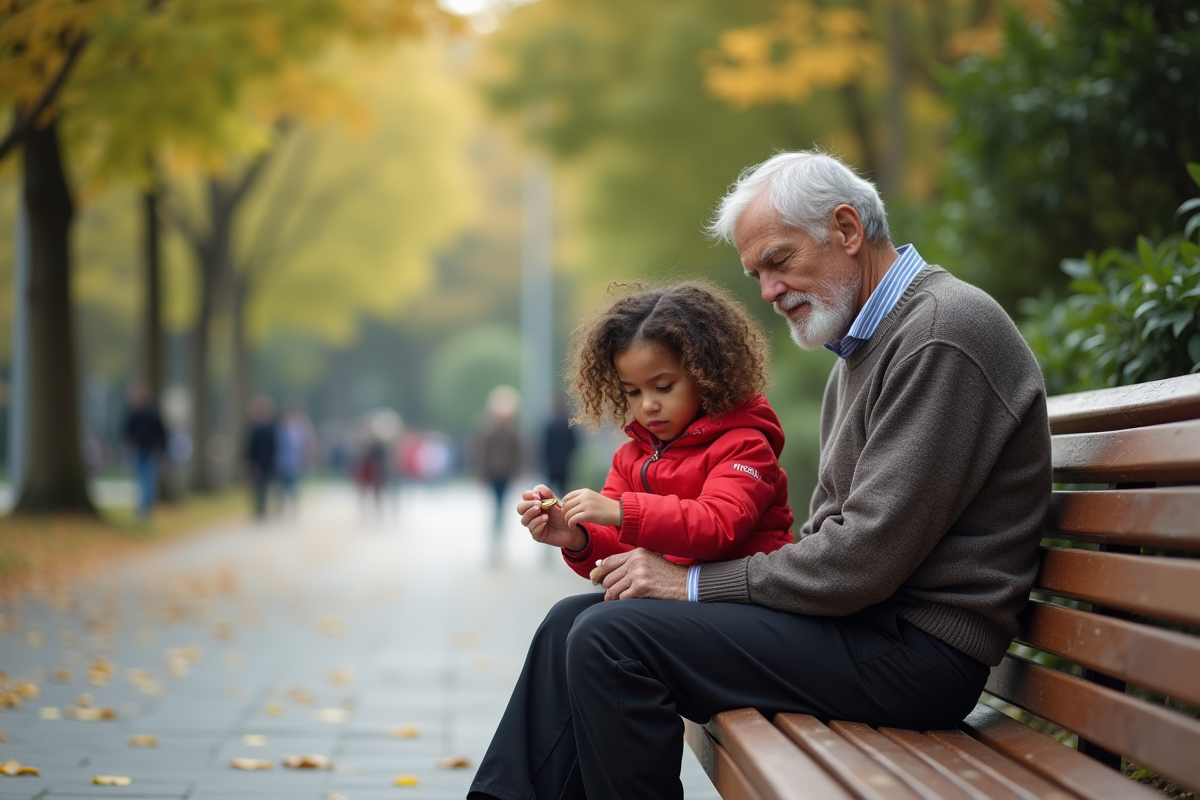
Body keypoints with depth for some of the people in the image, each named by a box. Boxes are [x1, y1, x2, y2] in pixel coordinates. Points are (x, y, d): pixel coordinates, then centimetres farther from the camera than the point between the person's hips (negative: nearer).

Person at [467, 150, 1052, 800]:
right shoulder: (863, 344, 19)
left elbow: (866, 559, -21)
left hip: (914, 649, -10)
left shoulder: (941, 333, -16)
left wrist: (695, 583, -11)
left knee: (612, 641, -20)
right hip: (853, 608, 10)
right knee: (574, 622, 6)